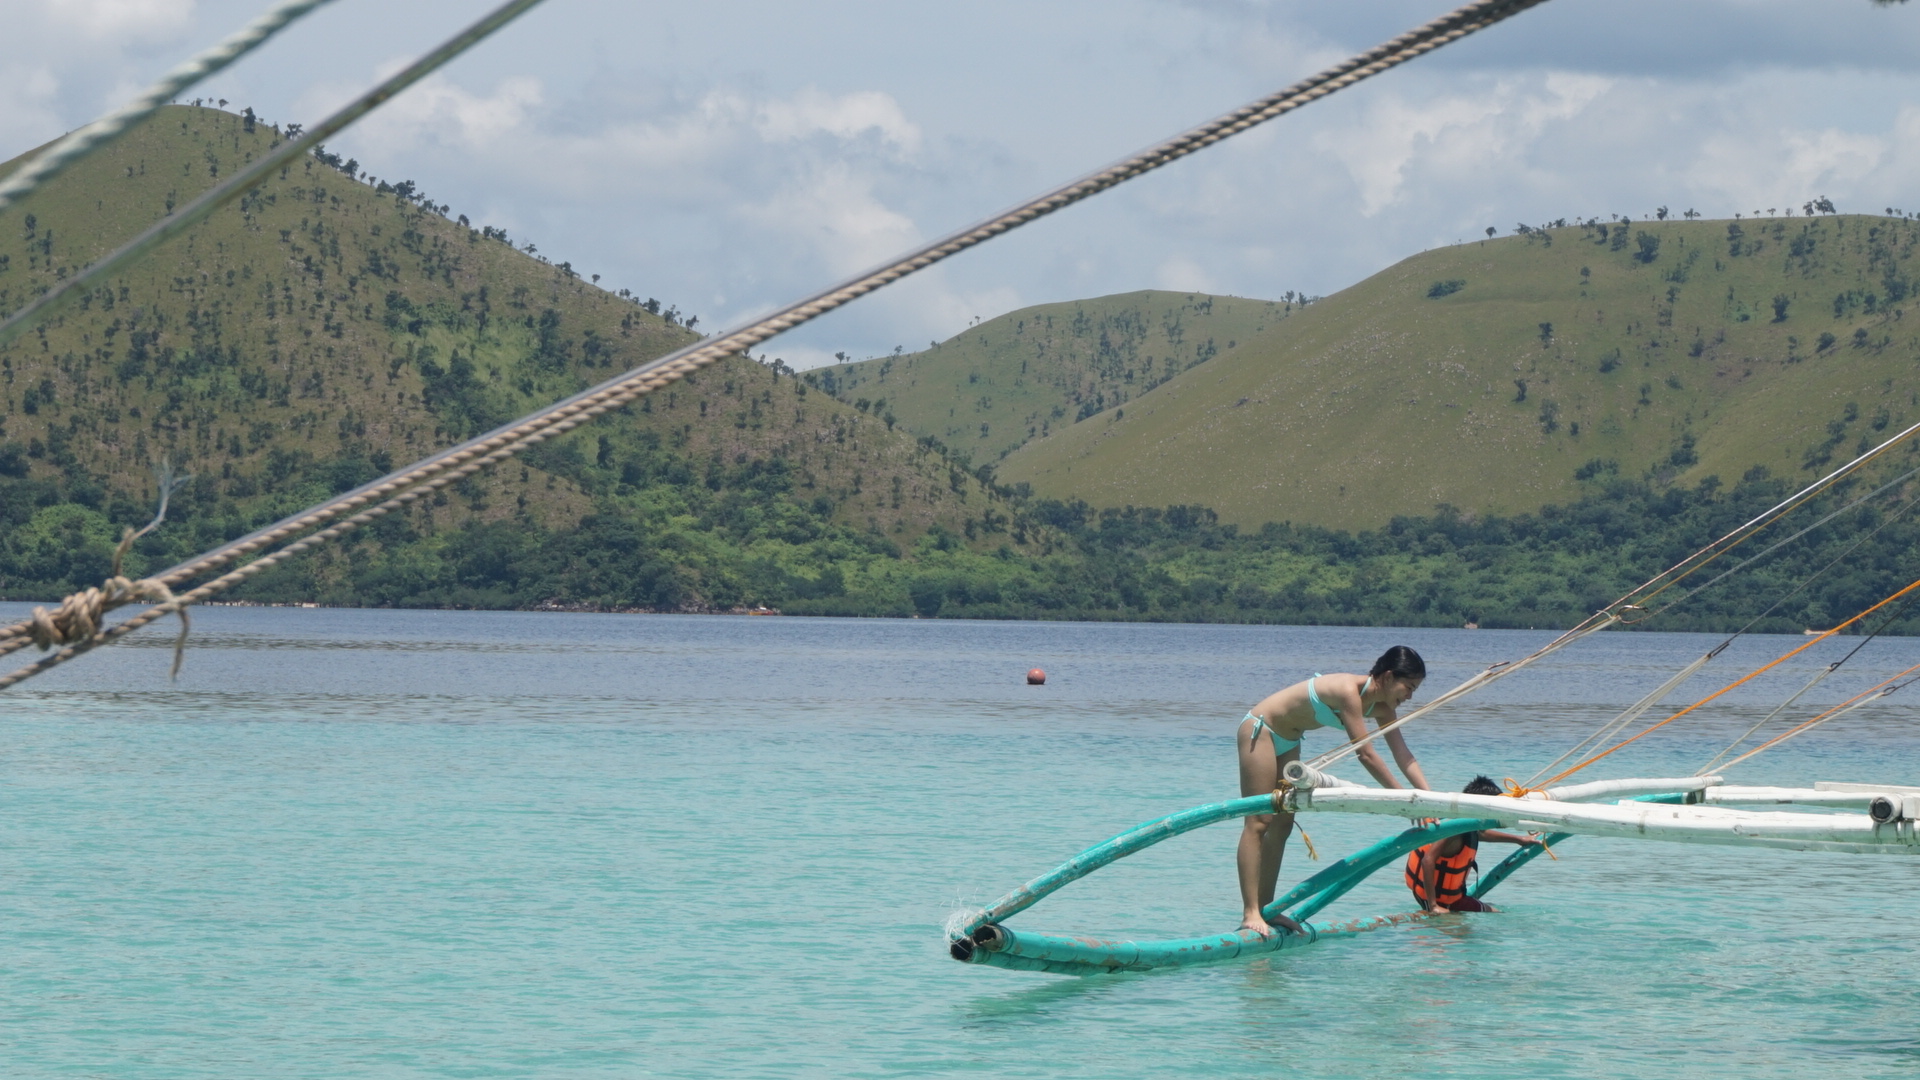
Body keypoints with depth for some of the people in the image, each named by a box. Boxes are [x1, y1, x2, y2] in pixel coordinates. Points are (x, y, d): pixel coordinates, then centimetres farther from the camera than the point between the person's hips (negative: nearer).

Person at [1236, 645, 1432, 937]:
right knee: (1258, 822, -13)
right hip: (1260, 730, -10)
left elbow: (1404, 756, -3)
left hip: (1286, 740, 10)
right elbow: (1366, 754, -31)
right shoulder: (1349, 691, -30)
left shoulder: (1382, 708, -2)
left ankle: (1265, 908, 11)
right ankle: (1250, 913, -17)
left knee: (1282, 825, 8)